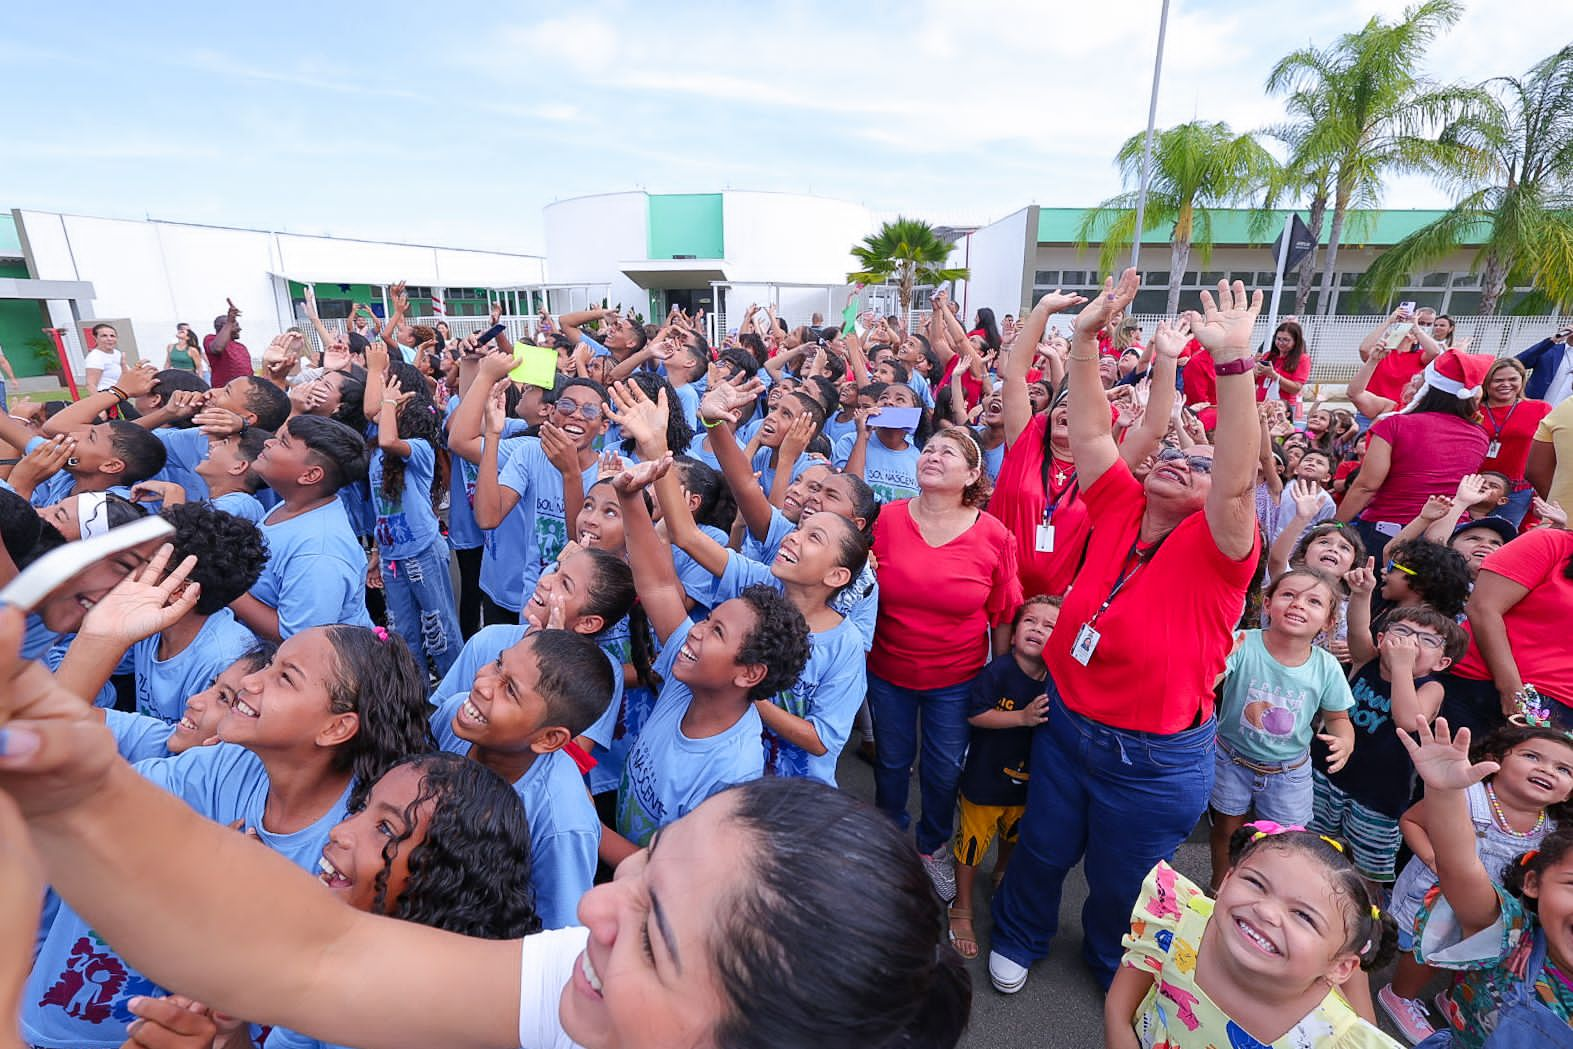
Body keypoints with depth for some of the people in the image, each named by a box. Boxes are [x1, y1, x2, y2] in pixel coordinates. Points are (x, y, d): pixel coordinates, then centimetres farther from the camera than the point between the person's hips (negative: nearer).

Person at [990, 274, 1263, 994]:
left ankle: (1114, 969, 54)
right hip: (1066, 721, 3)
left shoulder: (1216, 548, -18)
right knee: (1043, 849, 25)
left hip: (1154, 761, -3)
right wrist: (1086, 339, -18)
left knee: (1121, 883, 21)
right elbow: (1091, 432, -9)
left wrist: (1233, 361, -44)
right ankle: (1018, 937, 54)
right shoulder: (1122, 508, -7)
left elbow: (1239, 483, -36)